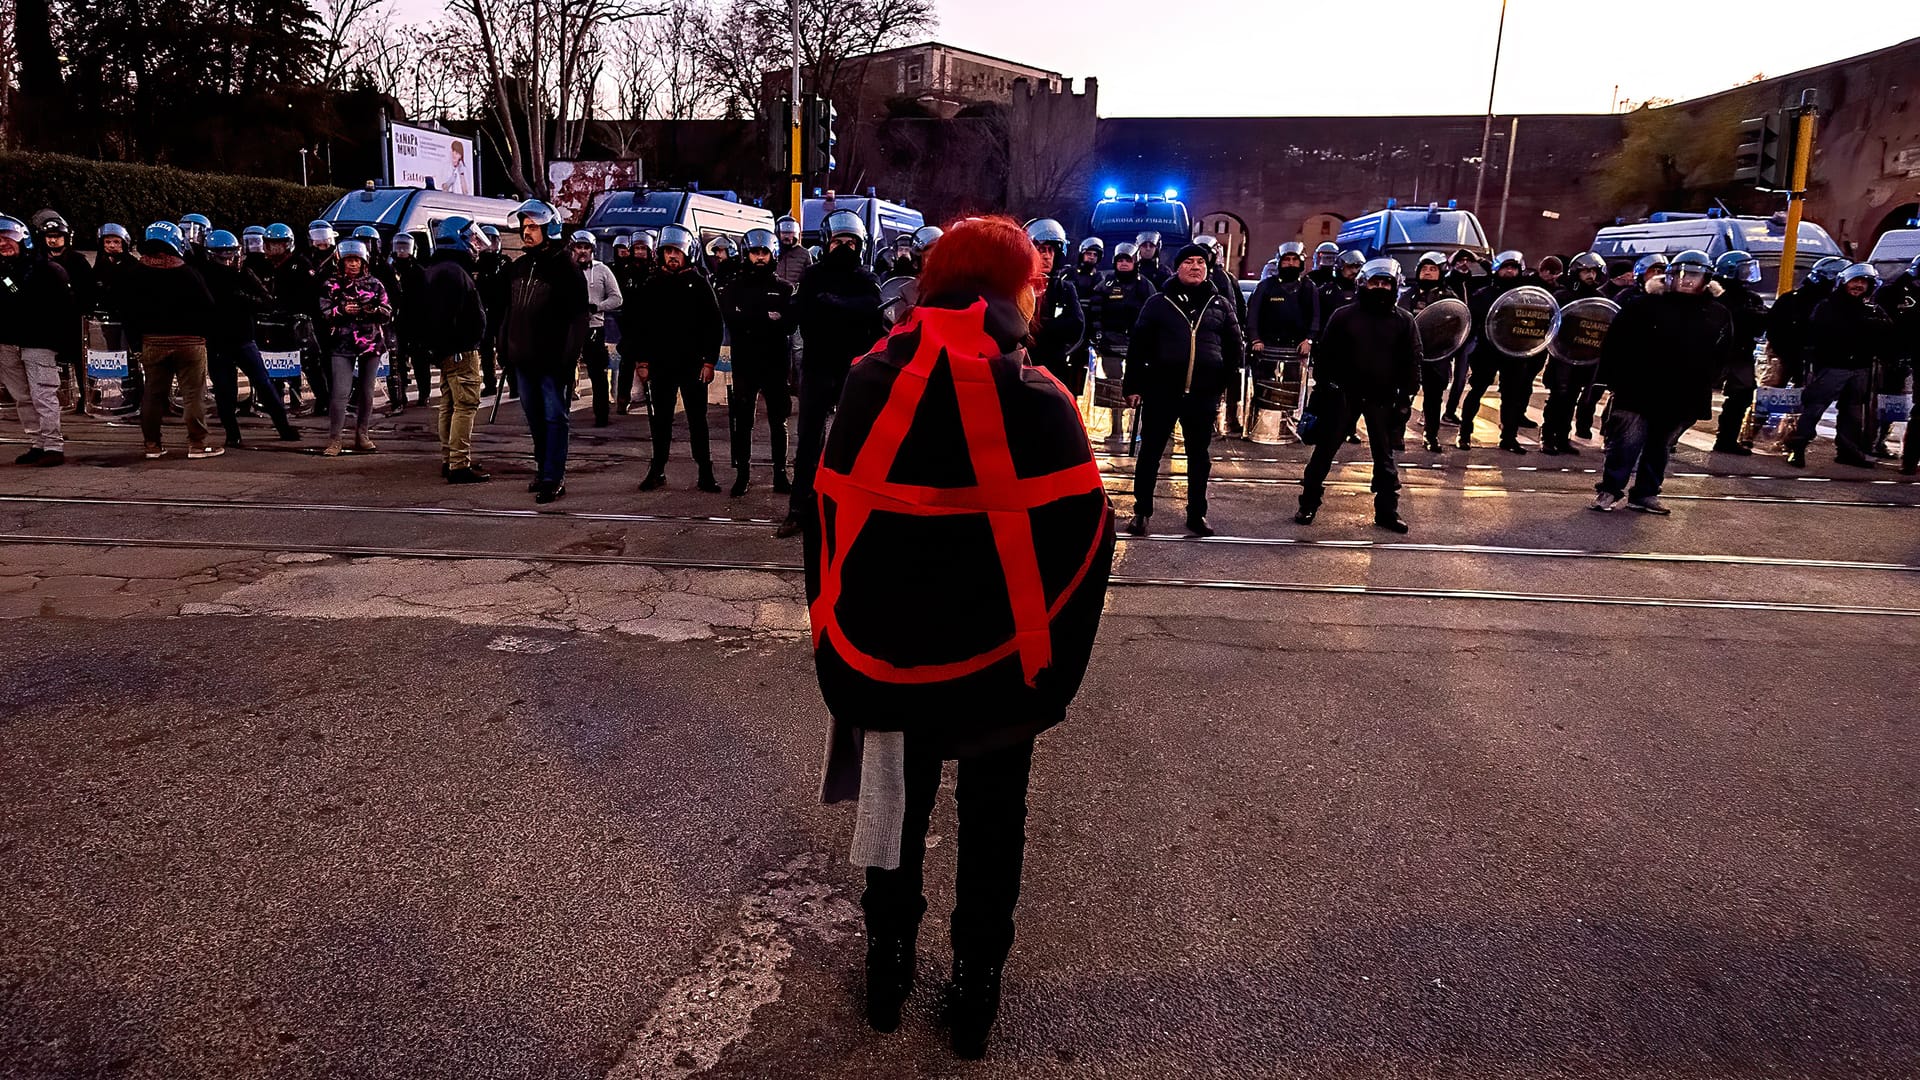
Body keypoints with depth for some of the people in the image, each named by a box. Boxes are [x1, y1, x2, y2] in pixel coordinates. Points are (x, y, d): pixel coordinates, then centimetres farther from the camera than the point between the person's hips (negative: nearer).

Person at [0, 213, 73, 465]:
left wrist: (59, 342, -11)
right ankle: (36, 444, 13)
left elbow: (65, 308, -7)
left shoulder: (47, 269, -4)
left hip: (39, 345, -6)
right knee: (23, 399, 8)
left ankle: (54, 447, -10)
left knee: (44, 397, -10)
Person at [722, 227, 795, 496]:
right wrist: (767, 319, -18)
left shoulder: (784, 289, 7)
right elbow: (733, 321, -10)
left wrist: (751, 322, -19)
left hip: (775, 364, 0)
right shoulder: (736, 288, 7)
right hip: (745, 363, 0)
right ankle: (741, 475, 11)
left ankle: (780, 475, 12)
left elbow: (789, 324, -8)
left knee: (778, 421, 6)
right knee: (743, 421, 4)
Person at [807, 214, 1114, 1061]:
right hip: (998, 665, -2)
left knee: (898, 805, 22)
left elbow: (830, 522, 0)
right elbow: (1080, 540, -11)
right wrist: (1052, 666, -1)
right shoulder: (1038, 404, -13)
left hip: (886, 655, 2)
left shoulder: (869, 388, -6)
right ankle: (976, 985, 29)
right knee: (991, 824, 17)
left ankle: (889, 964, 37)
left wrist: (842, 643, 9)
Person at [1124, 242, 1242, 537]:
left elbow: (1233, 346, 13)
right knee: (1150, 452, 3)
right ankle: (1141, 511, 13)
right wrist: (1134, 386, -3)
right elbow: (1138, 345, 2)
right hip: (1161, 391, -2)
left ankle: (1196, 514, 21)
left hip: (1203, 394, 2)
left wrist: (1225, 382, 6)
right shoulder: (1159, 302, 2)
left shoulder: (1220, 304, 8)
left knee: (1199, 456, 11)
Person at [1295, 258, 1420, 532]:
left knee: (1385, 456, 8)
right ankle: (1308, 504, 11)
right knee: (1325, 450, 2)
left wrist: (1405, 399, -2)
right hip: (1343, 394, -1)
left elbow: (1412, 363, 5)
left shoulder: (1404, 321, 3)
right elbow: (1325, 354, 3)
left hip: (1382, 398, 1)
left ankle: (1386, 511, 16)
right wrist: (1321, 389, -2)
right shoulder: (1343, 316, 1)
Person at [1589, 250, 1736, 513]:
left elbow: (1724, 355, 16)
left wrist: (1704, 381, 5)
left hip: (1683, 399, 4)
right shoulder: (1648, 305, -1)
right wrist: (1614, 376, -4)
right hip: (1638, 390, -4)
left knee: (1661, 446, 11)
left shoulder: (1719, 316, 9)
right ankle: (1609, 490, 4)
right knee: (1627, 441, -5)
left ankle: (1646, 493, 20)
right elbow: (1616, 339, -1)